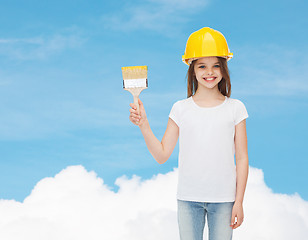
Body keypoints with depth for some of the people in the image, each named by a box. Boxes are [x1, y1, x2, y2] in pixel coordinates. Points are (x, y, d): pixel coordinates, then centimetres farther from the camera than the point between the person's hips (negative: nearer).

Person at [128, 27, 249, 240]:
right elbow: (162, 155, 3)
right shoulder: (181, 109, 3)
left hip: (223, 198, -1)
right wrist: (143, 124, -9)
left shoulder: (235, 108, 2)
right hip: (188, 198, 1)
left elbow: (242, 158, 3)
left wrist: (239, 201, -1)